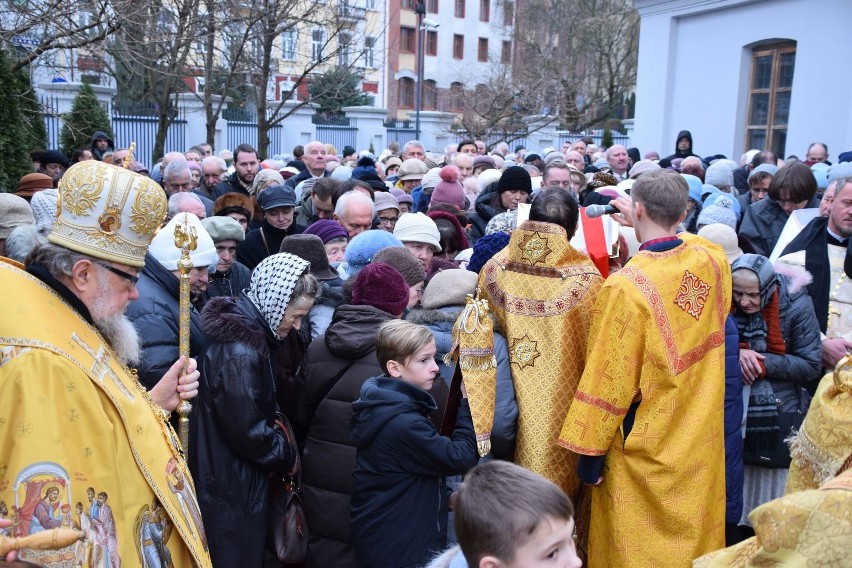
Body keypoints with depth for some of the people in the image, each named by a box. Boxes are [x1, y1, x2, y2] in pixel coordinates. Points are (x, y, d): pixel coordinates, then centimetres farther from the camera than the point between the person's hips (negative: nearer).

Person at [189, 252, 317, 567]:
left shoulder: (248, 331, 5)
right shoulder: (240, 352, -26)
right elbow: (247, 431, -24)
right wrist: (288, 455, -9)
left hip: (238, 478, 9)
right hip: (231, 489, -9)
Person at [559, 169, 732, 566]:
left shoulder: (627, 286, -25)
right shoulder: (713, 261, -8)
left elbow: (609, 377, -19)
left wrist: (589, 453, -10)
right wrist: (648, 227, 27)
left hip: (645, 447, -5)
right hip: (702, 440, 6)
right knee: (694, 536, 22)